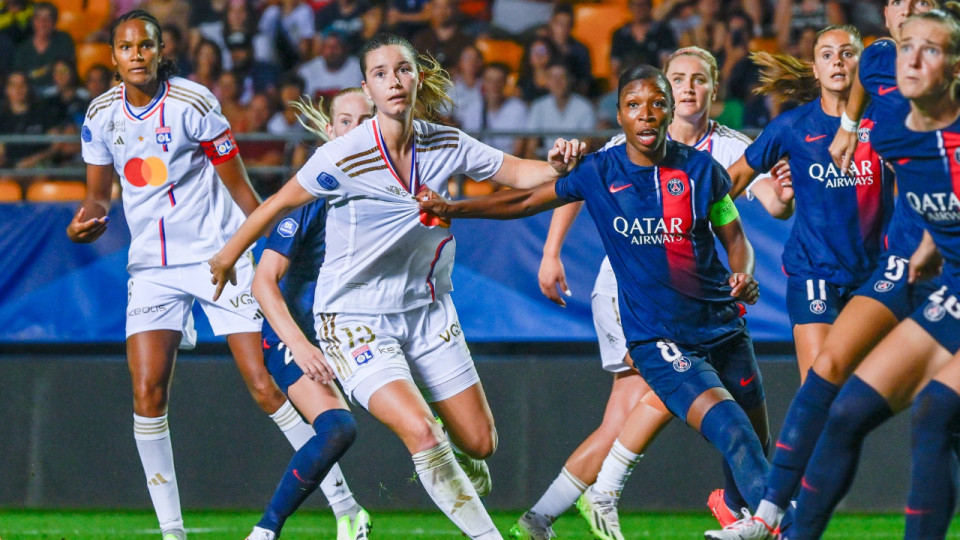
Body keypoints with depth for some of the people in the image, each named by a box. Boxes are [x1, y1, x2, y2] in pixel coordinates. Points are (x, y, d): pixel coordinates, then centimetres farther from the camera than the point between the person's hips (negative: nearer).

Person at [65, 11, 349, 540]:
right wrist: (86, 219, -9)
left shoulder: (193, 104, -13)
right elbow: (99, 194, 14)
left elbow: (239, 188, -7)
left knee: (266, 386, -9)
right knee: (147, 392, -11)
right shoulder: (101, 115, 2)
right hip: (152, 266, 4)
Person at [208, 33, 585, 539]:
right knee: (419, 431, -25)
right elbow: (277, 205, -7)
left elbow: (516, 173, 3)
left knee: (479, 443, 7)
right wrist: (227, 256, 5)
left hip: (427, 309, 5)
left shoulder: (445, 145, -6)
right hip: (355, 318, -5)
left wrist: (556, 165, -19)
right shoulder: (342, 158, -20)